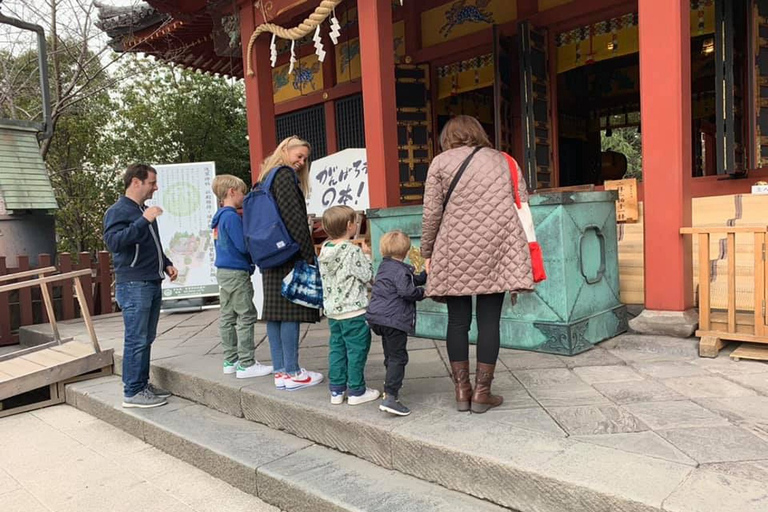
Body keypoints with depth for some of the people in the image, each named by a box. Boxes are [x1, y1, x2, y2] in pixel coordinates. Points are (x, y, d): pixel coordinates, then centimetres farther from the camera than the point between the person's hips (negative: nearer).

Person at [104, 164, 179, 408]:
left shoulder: (143, 210, 20)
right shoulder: (118, 211, -8)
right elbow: (113, 241, -25)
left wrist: (166, 264, 16)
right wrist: (144, 220, -28)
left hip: (152, 284, 9)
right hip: (133, 285, -9)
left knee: (146, 339, 13)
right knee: (136, 340, -5)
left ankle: (143, 384, 23)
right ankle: (133, 392, 2)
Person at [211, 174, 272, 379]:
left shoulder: (219, 217, 13)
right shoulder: (232, 217, -17)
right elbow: (243, 246, -20)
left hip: (223, 271, 10)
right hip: (236, 272, -10)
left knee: (227, 316, 13)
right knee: (246, 317, -4)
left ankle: (230, 360, 22)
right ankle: (246, 364, 0)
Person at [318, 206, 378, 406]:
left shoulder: (324, 250, 5)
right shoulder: (353, 251, -16)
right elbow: (367, 275, -13)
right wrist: (366, 256, 1)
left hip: (332, 310, 7)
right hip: (354, 310, -7)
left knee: (337, 348, 14)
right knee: (357, 349, 4)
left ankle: (337, 390, 21)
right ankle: (356, 391, 12)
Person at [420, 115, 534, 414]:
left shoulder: (441, 162, 7)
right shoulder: (503, 160, 14)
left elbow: (431, 213, 0)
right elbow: (523, 206, 10)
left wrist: (427, 252, 8)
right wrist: (524, 250, 13)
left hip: (455, 253, -1)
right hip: (496, 251, 1)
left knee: (458, 321, 8)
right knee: (489, 321, 4)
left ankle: (462, 390, 15)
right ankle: (482, 393, 10)